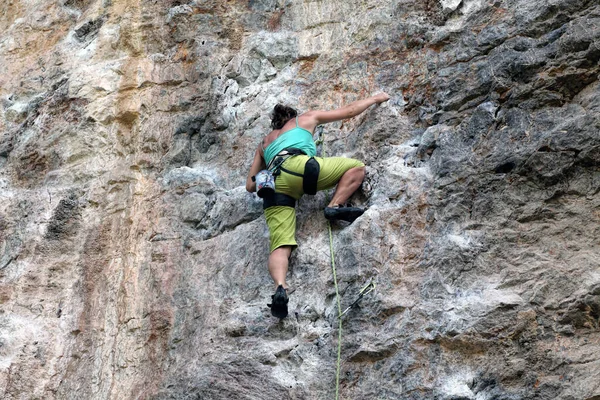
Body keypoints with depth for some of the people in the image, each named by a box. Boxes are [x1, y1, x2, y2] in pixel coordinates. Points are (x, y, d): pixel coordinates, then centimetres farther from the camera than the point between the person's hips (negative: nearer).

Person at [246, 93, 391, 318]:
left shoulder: (264, 143, 41)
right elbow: (349, 111, 36)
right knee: (357, 167, 10)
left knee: (281, 247, -9)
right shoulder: (305, 119, 33)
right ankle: (335, 206, -15)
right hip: (296, 166, -4)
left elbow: (250, 185, 36)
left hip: (273, 187, 4)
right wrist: (375, 98, 51)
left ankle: (280, 287, -38)